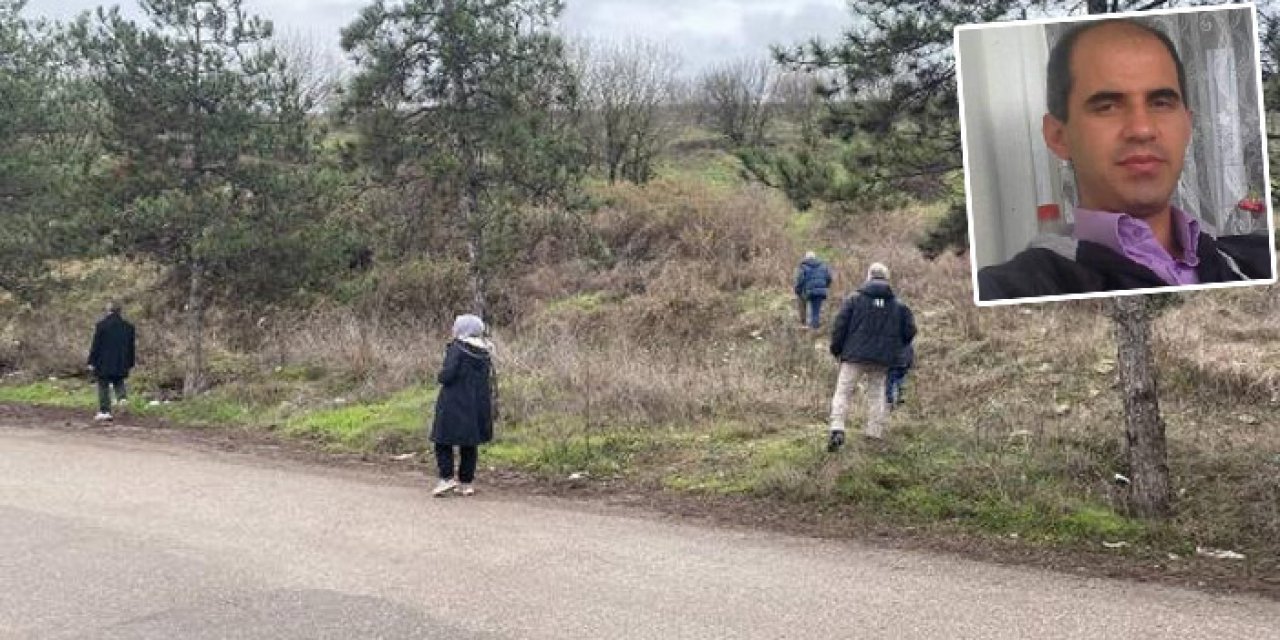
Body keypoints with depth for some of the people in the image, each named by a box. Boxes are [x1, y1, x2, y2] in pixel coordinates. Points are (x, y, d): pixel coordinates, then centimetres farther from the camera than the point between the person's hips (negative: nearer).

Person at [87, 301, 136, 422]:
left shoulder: (101, 325, -9)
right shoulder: (128, 326, 5)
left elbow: (95, 345, -8)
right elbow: (131, 347, 10)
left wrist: (91, 362, -2)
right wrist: (130, 364, 17)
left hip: (104, 363, -4)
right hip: (121, 364, 4)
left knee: (104, 387, 4)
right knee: (118, 382, 21)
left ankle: (105, 411, 2)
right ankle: (122, 396, -7)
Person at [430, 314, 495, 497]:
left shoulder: (456, 348, -14)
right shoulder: (486, 351, 5)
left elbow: (446, 376, -19)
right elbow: (489, 378, 11)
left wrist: (441, 376, 2)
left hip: (454, 403, -6)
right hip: (478, 404, 6)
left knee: (443, 440, 7)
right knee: (470, 444, 12)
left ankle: (447, 478, 0)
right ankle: (466, 482, 14)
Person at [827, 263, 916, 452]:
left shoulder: (855, 299, -2)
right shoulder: (898, 305, 6)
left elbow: (839, 326, -4)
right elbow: (909, 331, 9)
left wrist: (836, 349, 8)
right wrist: (894, 348, 24)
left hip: (855, 355, -2)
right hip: (882, 359, 3)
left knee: (842, 392, 0)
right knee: (876, 393, 15)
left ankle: (837, 429, -16)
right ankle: (875, 432, 16)